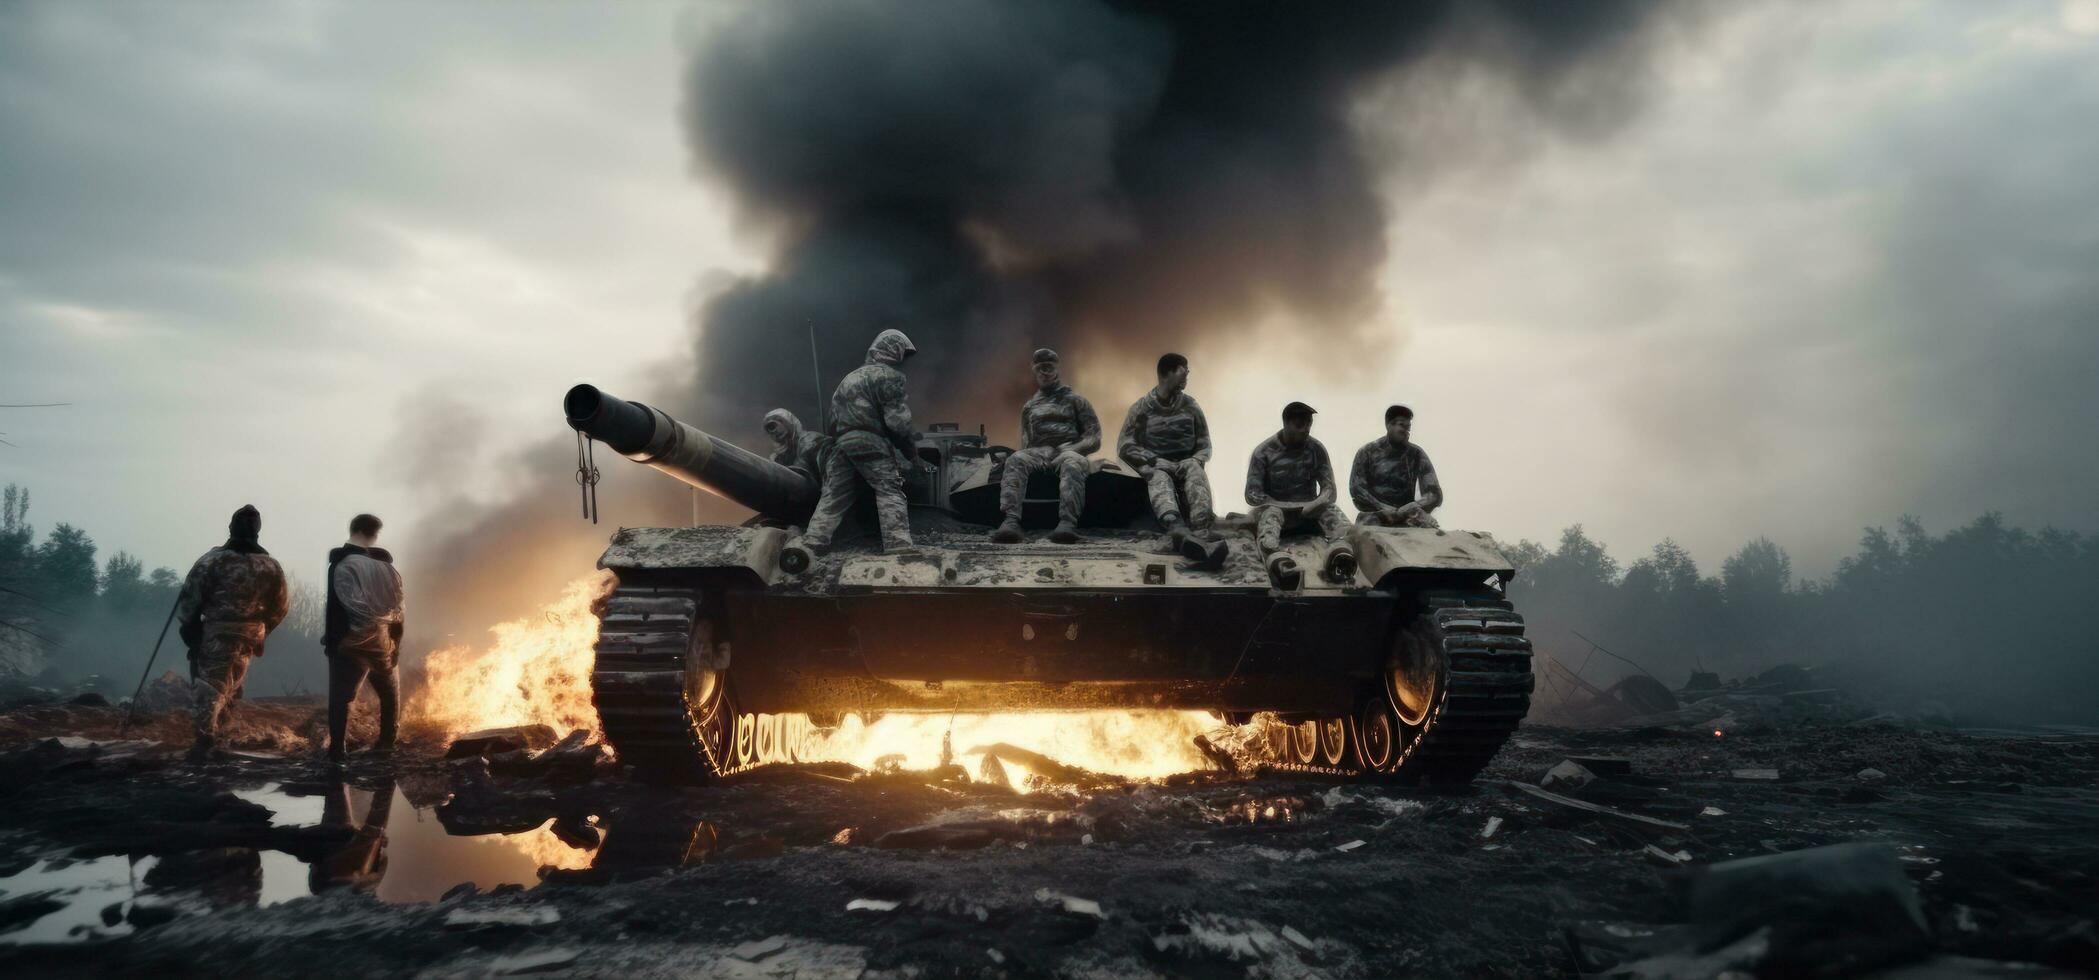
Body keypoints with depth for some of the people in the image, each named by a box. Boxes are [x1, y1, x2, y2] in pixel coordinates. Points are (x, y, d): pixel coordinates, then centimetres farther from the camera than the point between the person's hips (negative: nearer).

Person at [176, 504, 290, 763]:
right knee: (230, 681, 25)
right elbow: (281, 606, 10)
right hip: (250, 636, 4)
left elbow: (191, 595, -9)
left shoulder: (213, 559, -9)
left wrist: (186, 625, 2)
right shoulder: (271, 566, 2)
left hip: (216, 633, -3)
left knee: (211, 684, -2)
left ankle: (205, 739, -10)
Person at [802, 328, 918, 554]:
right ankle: (898, 547, -22)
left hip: (841, 441, 7)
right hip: (871, 441, -7)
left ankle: (811, 544, 0)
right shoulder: (889, 375, 2)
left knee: (833, 496, 8)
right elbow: (896, 417, -7)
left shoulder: (850, 377, 28)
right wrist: (910, 444, 3)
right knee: (890, 492, -9)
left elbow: (833, 416, 24)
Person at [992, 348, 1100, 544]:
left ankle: (1067, 522, -61)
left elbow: (1093, 439, 8)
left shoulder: (1075, 400, 16)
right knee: (1015, 460, -34)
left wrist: (1070, 450, -9)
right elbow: (1025, 441, 23)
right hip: (1039, 452, 2)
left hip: (1069, 451, -2)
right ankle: (1011, 521, -53)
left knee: (1072, 464, -42)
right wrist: (1031, 455, -1)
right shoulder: (1030, 406, 27)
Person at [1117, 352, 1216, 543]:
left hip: (1185, 465, 1)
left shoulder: (1190, 406, 10)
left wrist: (1194, 461, -14)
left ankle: (1201, 530, -61)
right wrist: (1156, 460, -17)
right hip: (1155, 467, -1)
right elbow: (1124, 446, -2)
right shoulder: (1142, 408, 4)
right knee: (1160, 479, -37)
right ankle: (1175, 525, -69)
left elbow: (1204, 446, 10)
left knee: (1196, 470, -34)